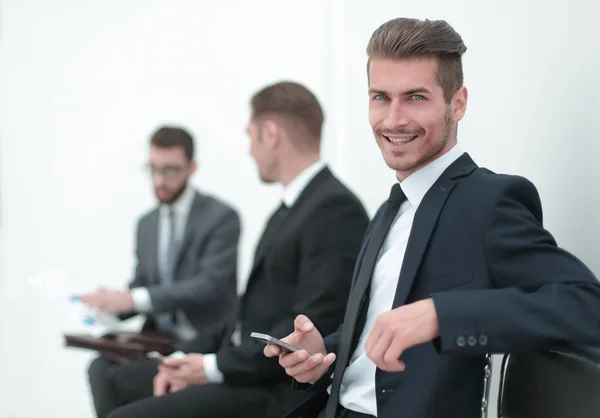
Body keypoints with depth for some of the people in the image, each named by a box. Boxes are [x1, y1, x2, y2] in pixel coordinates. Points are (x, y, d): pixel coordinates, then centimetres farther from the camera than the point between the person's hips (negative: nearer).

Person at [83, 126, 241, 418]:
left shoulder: (221, 218, -6)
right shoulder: (147, 224, 15)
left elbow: (210, 285, -18)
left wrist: (135, 299, -26)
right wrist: (112, 304, -7)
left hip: (204, 342, -5)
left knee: (113, 376, -28)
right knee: (101, 366, -25)